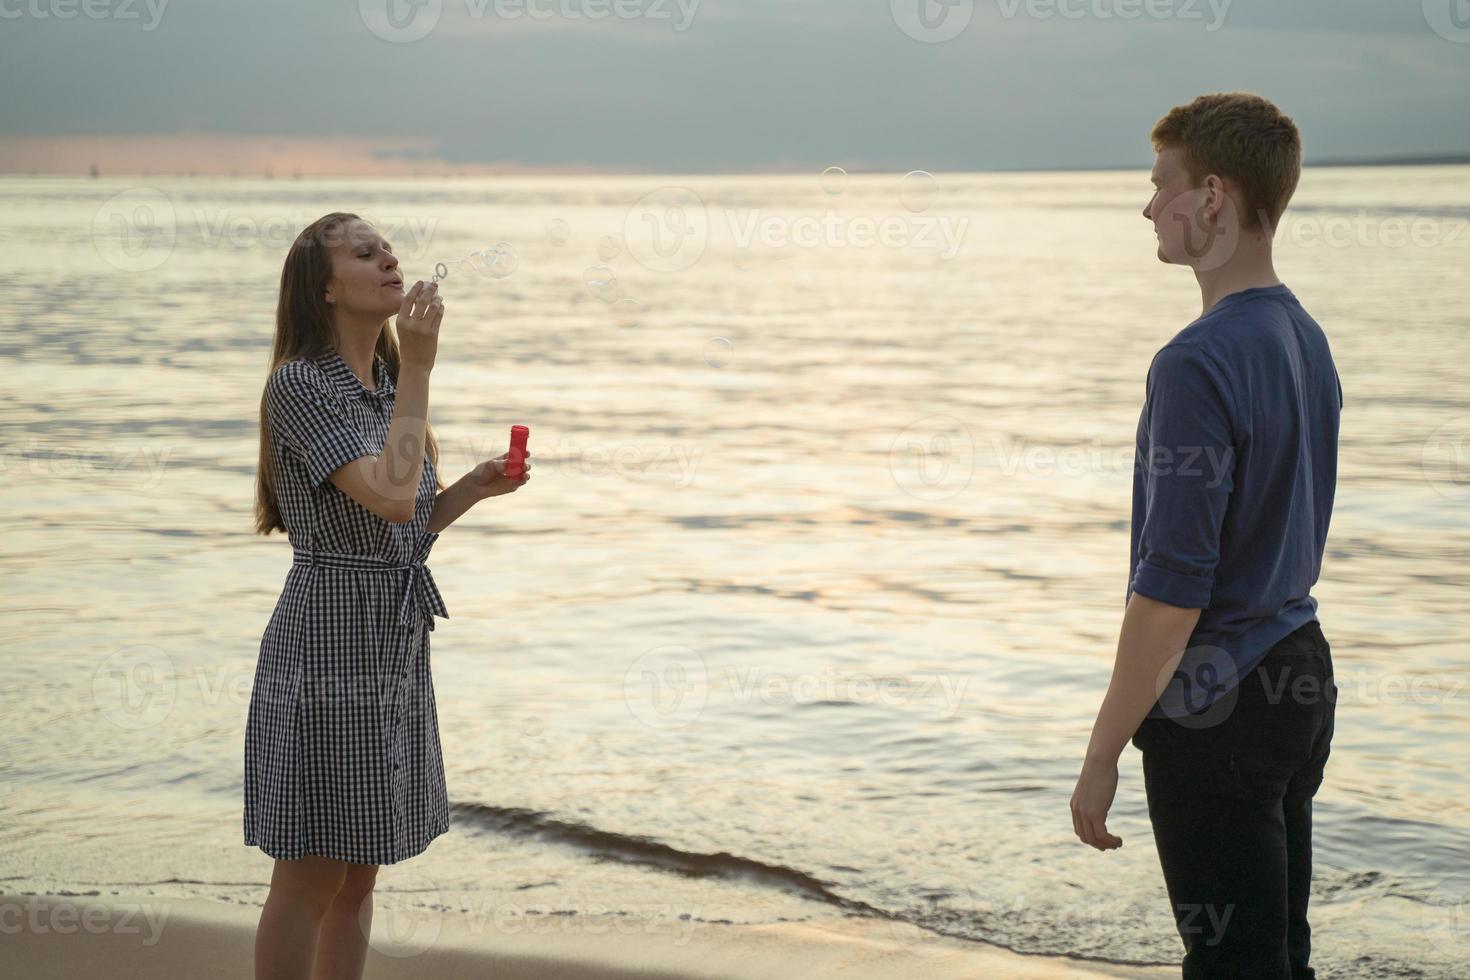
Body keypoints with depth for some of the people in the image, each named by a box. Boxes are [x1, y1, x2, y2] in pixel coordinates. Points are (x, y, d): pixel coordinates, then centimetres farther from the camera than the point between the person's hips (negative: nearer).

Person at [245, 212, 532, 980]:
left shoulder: (386, 387, 13)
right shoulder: (300, 383, -12)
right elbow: (391, 500, -24)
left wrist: (476, 487, 2)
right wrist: (419, 368, -18)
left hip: (394, 649, 8)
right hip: (328, 646, -8)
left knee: (359, 876, 13)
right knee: (310, 880, -1)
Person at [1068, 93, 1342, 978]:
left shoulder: (1199, 364, -21)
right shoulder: (1306, 339, 8)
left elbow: (1172, 586, -23)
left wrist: (1103, 754, -17)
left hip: (1216, 705, -9)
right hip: (1301, 676, 9)